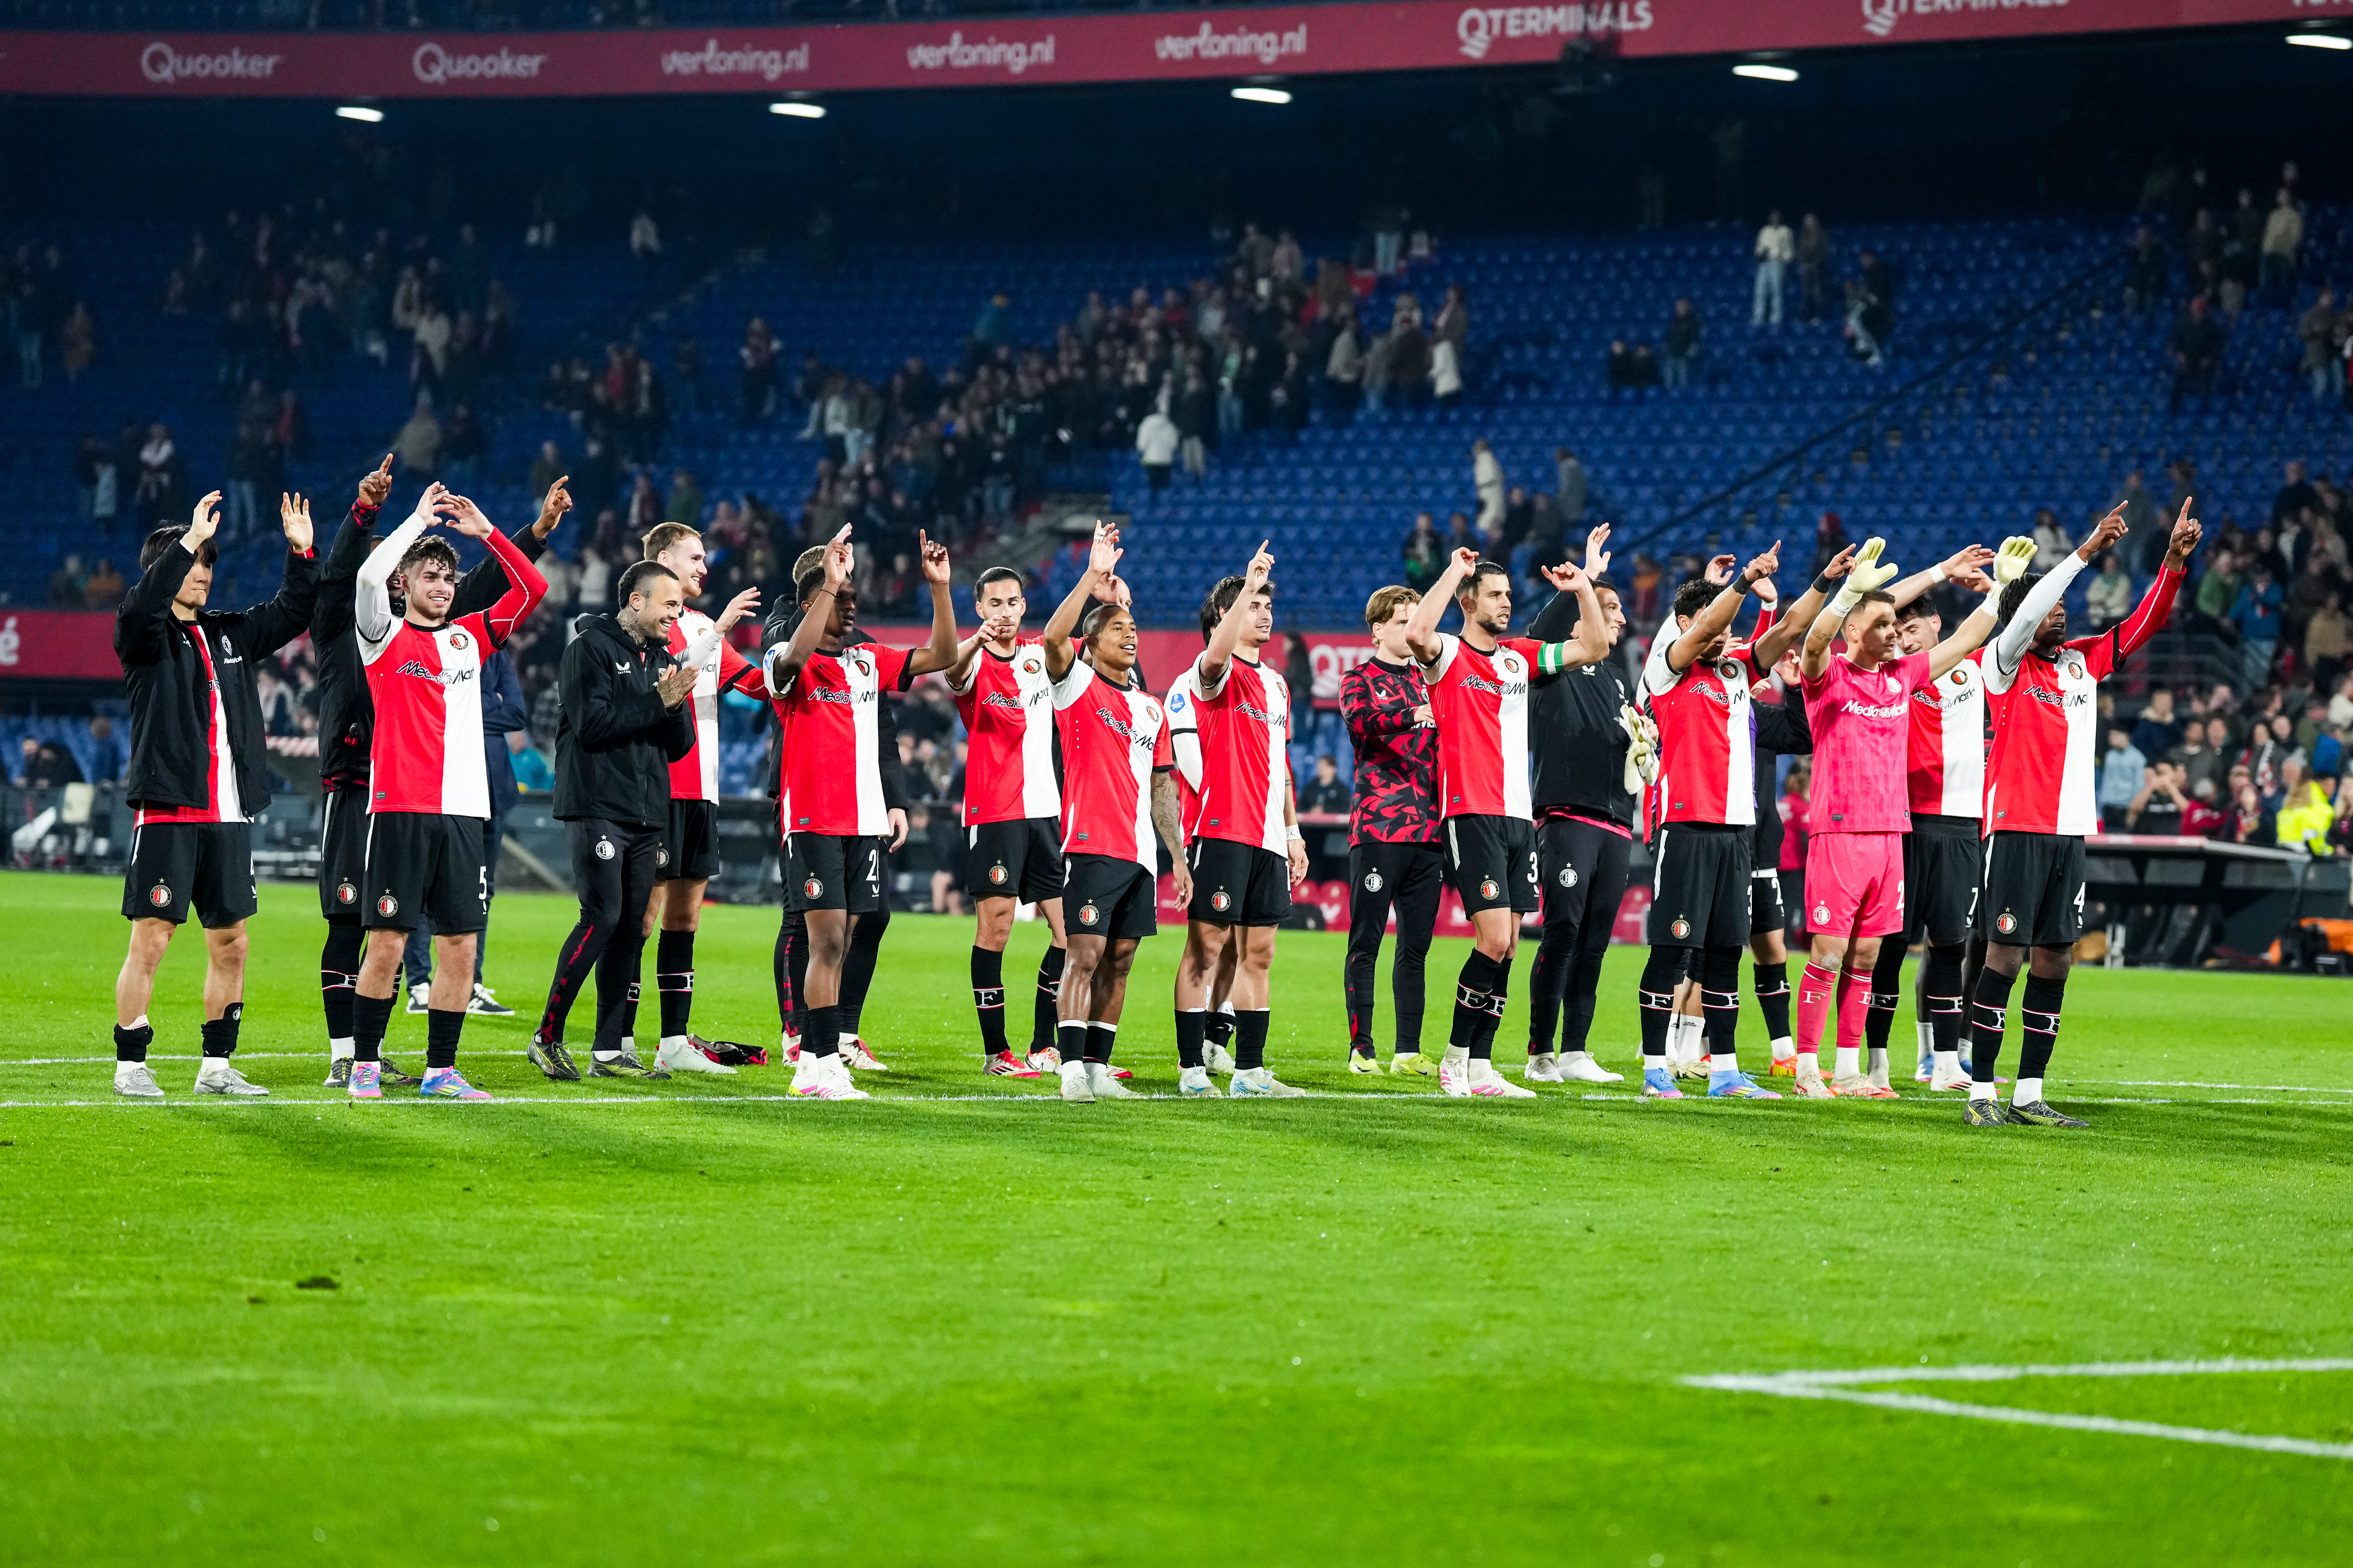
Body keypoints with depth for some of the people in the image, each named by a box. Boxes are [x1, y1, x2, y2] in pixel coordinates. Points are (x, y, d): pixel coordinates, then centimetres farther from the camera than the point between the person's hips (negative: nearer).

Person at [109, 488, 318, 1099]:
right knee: (151, 939, -6)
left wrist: (302, 553, 2)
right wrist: (189, 542, -30)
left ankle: (216, 1067, 17)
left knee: (231, 943, 8)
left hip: (230, 815, 6)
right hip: (166, 814, -6)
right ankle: (130, 1066, 1)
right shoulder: (147, 636, -2)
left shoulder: (232, 634, 16)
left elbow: (291, 613, 18)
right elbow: (141, 608, -24)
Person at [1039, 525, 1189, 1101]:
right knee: (1085, 955, -11)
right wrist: (1094, 574, -24)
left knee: (1119, 961, 7)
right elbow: (1054, 636, -21)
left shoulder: (1150, 705, 18)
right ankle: (1073, 1071, -12)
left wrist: (1179, 856, 16)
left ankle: (1099, 1067, 12)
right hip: (1091, 844, -6)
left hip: (1139, 853, 6)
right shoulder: (1077, 686, 0)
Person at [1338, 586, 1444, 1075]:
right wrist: (1411, 716, -33)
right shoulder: (1360, 681, 2)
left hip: (1429, 829, 6)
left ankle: (1409, 1052, 11)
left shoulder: (1429, 681, 19)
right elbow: (1359, 720, -20)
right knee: (1366, 944, -4)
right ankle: (1361, 1050, -1)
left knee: (1415, 947, 7)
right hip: (1378, 828, -6)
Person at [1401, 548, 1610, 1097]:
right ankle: (1455, 1057, -1)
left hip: (1519, 815, 7)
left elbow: (1595, 648, 18)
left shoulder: (1520, 656, 16)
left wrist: (1582, 590, 6)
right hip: (1472, 816, -7)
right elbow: (1416, 633, -27)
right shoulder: (1449, 656, -3)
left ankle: (1481, 1068, 8)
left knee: (1506, 948, 5)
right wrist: (1454, 572, -19)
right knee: (1494, 941, -14)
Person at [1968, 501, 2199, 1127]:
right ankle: (1982, 1093, -3)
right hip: (2017, 829, -6)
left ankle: (2030, 1094, 11)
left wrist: (2175, 559, -2)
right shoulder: (2005, 664, -3)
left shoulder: (2083, 660, 13)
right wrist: (2087, 552, -25)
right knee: (2005, 956, -7)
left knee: (2054, 960, 6)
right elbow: (2025, 615, -21)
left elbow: (2142, 625, 12)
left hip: (2071, 831, 6)